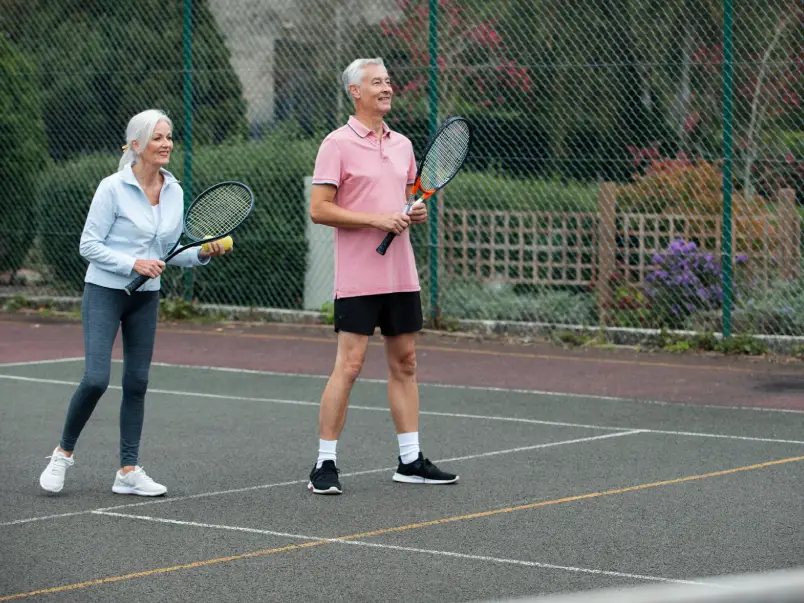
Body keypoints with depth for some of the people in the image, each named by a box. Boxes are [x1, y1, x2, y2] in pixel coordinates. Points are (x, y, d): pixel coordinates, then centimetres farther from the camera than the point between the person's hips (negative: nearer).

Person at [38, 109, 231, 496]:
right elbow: (89, 245, -12)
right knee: (96, 379, -14)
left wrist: (202, 253, -5)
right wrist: (133, 264, -21)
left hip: (146, 296, 6)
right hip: (104, 292, -6)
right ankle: (63, 453, 7)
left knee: (137, 382, 5)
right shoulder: (113, 188, -13)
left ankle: (128, 471, 10)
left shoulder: (174, 192, 5)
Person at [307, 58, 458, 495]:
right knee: (348, 366, -9)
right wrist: (377, 219, -19)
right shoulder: (338, 144, -7)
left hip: (401, 275, 7)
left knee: (404, 363, 10)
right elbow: (319, 209, -12)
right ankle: (324, 466, -2)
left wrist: (417, 213, 1)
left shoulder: (402, 144, 13)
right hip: (358, 278, -7)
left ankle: (410, 460, 18)